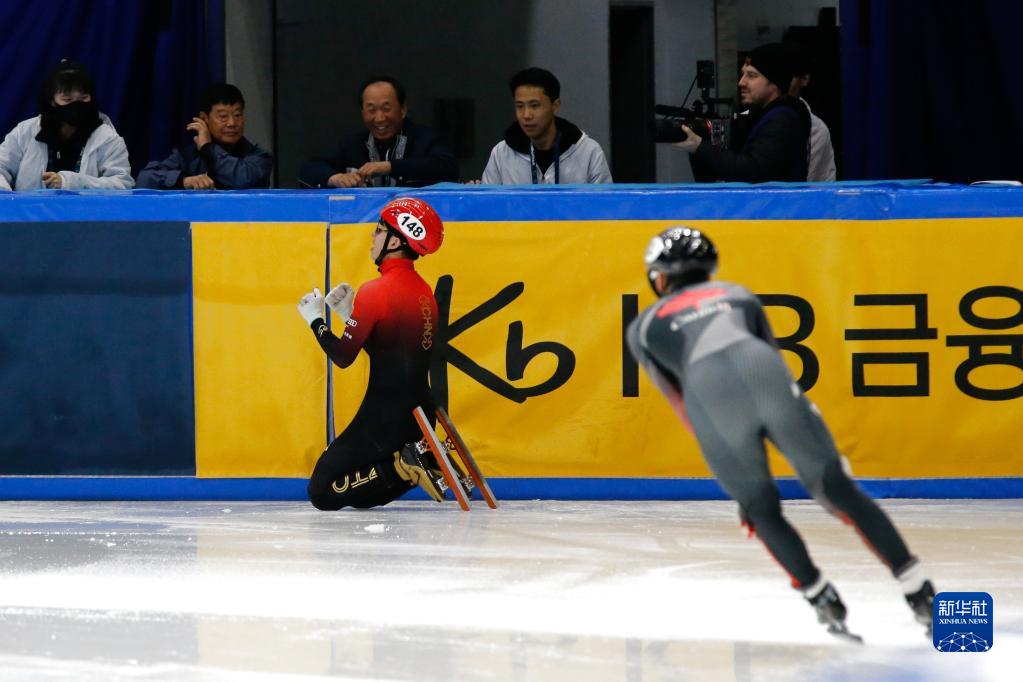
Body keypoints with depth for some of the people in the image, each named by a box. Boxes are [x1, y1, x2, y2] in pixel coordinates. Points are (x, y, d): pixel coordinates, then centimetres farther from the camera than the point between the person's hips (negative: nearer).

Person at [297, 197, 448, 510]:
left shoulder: (377, 291, -15)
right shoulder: (423, 290, 10)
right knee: (358, 496, 22)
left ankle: (402, 468, -13)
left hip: (384, 418, -8)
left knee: (322, 492, -1)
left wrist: (314, 319, 1)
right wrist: (348, 313, 16)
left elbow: (343, 357, -14)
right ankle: (427, 462, 3)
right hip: (420, 412, 8)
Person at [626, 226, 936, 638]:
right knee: (839, 490, 7)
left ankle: (825, 604, 12)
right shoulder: (738, 295, 37)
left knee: (763, 511, 18)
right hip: (763, 373, 2)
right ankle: (919, 593, 2)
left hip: (708, 394, -1)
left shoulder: (642, 328, 31)